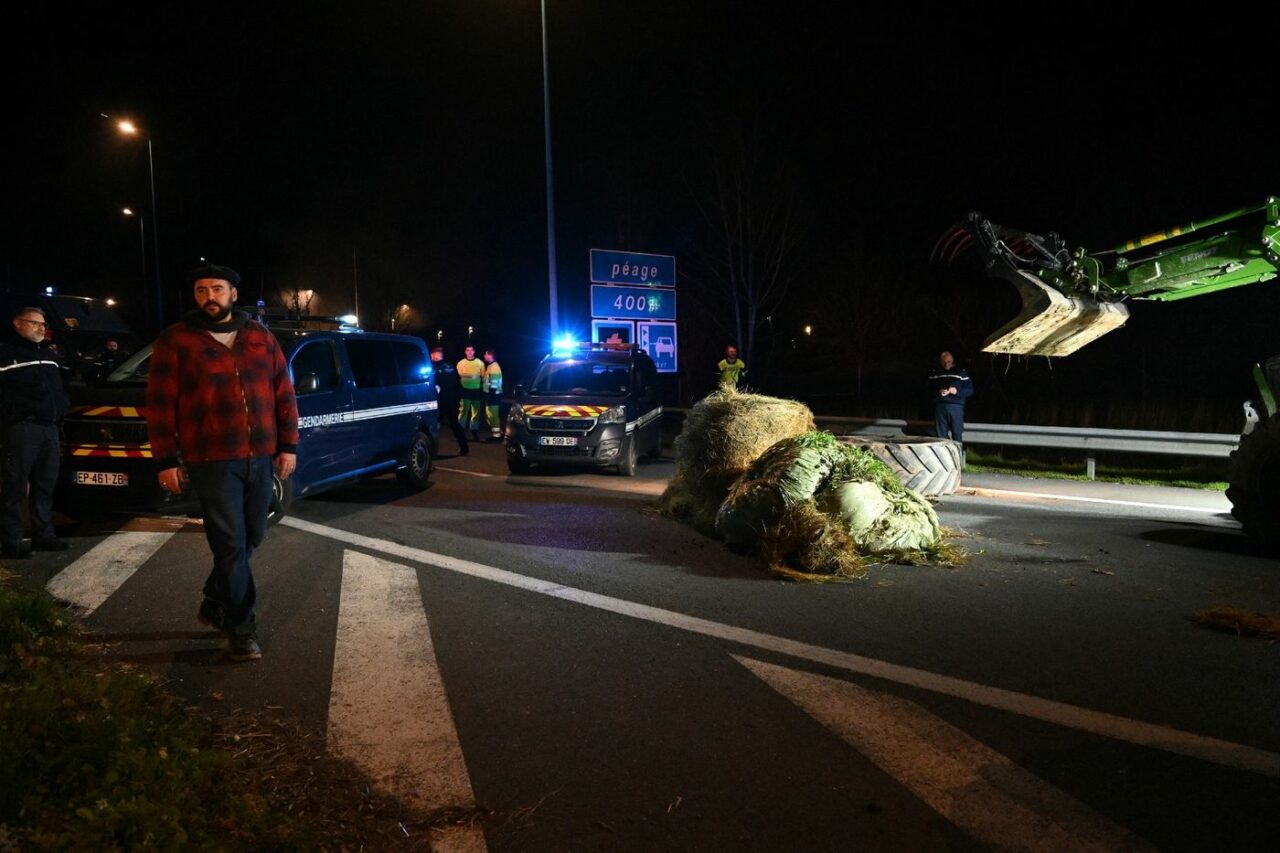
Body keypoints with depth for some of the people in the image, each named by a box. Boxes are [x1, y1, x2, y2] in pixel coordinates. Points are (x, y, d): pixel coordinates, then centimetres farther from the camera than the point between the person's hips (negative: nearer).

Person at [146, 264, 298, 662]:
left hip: (260, 456, 4)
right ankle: (241, 627, 8)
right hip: (212, 461, -4)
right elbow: (160, 404, -2)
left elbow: (283, 392, 10)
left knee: (250, 538, 13)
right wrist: (166, 460, -5)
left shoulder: (259, 336, 9)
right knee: (231, 544, -4)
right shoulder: (176, 341, 0)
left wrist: (288, 445, 4)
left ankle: (214, 603, 34)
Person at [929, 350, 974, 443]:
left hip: (955, 406, -2)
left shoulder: (961, 372, 7)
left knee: (957, 435, -4)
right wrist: (938, 392, -7)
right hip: (940, 406, 2)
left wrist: (957, 391, -13)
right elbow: (929, 390, 14)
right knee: (941, 435, 5)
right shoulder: (935, 373, 14)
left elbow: (970, 390, 5)